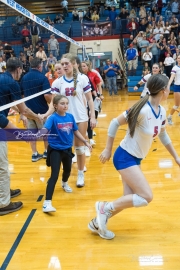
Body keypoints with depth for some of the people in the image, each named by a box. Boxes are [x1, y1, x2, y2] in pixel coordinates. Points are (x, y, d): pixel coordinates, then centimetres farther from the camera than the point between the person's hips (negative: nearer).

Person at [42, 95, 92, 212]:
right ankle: (47, 203, -11)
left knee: (68, 170, 26)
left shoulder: (70, 117, -4)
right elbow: (45, 129, -35)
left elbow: (76, 131, 8)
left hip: (67, 149, 6)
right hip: (55, 150, -6)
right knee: (54, 175, -13)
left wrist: (86, 142, 10)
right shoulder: (53, 118, -19)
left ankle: (65, 183, 61)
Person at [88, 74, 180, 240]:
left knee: (130, 199, 9)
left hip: (136, 159, 9)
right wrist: (108, 150, -12)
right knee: (146, 197, -12)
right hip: (125, 157, -9)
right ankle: (105, 207, 1)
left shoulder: (161, 111, 2)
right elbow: (115, 123, -17)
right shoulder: (142, 110, -25)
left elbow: (163, 135, 18)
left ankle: (97, 223, 24)